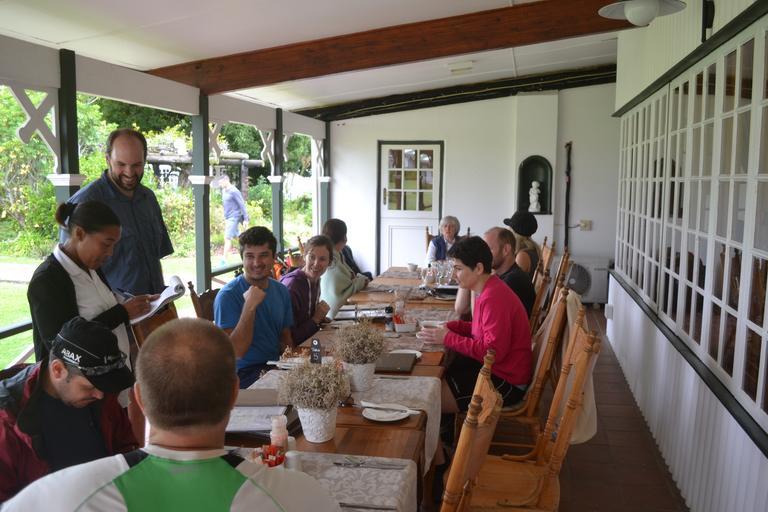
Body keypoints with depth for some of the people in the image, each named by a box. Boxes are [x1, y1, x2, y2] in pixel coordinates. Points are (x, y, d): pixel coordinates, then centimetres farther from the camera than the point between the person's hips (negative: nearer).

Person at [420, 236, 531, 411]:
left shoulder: (494, 298, -25)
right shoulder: (489, 289, 6)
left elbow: (493, 352, -27)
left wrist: (448, 338, -20)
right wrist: (450, 327, 1)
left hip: (506, 382, -10)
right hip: (494, 368, 10)